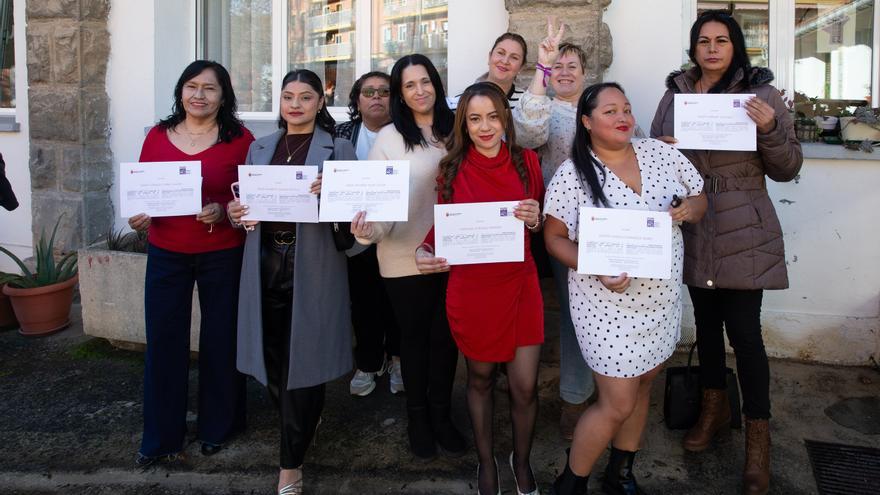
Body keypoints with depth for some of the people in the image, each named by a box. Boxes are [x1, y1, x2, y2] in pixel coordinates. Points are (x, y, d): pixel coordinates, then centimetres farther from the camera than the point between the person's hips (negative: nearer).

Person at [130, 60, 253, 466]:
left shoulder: (240, 139, -4)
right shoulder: (158, 136, 5)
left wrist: (224, 211, -21)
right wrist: (138, 216, -9)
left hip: (222, 256, -2)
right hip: (166, 253, 3)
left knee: (220, 340, 9)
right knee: (163, 341, 6)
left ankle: (217, 426, 30)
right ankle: (161, 436, 22)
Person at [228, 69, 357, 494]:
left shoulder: (338, 149, 2)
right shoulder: (259, 147, 14)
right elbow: (245, 199, 16)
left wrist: (327, 195, -23)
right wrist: (234, 211, -6)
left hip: (312, 265, -4)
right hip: (266, 263, 4)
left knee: (302, 359, 0)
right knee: (271, 357, 9)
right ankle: (304, 424, 38)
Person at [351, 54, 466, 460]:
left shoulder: (454, 132, 4)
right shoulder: (389, 137, -5)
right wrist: (368, 229, -29)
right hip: (406, 257, -3)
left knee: (446, 334, 11)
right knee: (414, 335, 11)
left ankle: (441, 414, 30)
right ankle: (417, 417, 29)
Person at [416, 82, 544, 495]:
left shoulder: (526, 161, -1)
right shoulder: (452, 168, -3)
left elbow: (544, 226, 8)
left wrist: (536, 219, -15)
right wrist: (424, 252, -16)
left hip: (519, 285, 1)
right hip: (471, 288, 0)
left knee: (525, 387, 4)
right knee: (480, 378, 16)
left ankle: (521, 460, 34)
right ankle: (486, 461, 38)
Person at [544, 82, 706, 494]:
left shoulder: (661, 152, 1)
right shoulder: (573, 173, -11)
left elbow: (700, 200, 11)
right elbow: (554, 238, -8)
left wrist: (689, 209, -13)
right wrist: (596, 268, -24)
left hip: (662, 298, 6)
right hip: (609, 304, -5)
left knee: (642, 386, 18)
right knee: (617, 404, -2)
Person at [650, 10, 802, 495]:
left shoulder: (761, 94, -3)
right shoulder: (675, 93, 5)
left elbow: (787, 169, -2)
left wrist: (770, 129, -20)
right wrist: (662, 148, -10)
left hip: (743, 233, -3)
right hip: (691, 229, 4)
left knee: (744, 331, -3)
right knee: (706, 320, 16)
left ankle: (758, 434, 15)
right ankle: (715, 406, 37)